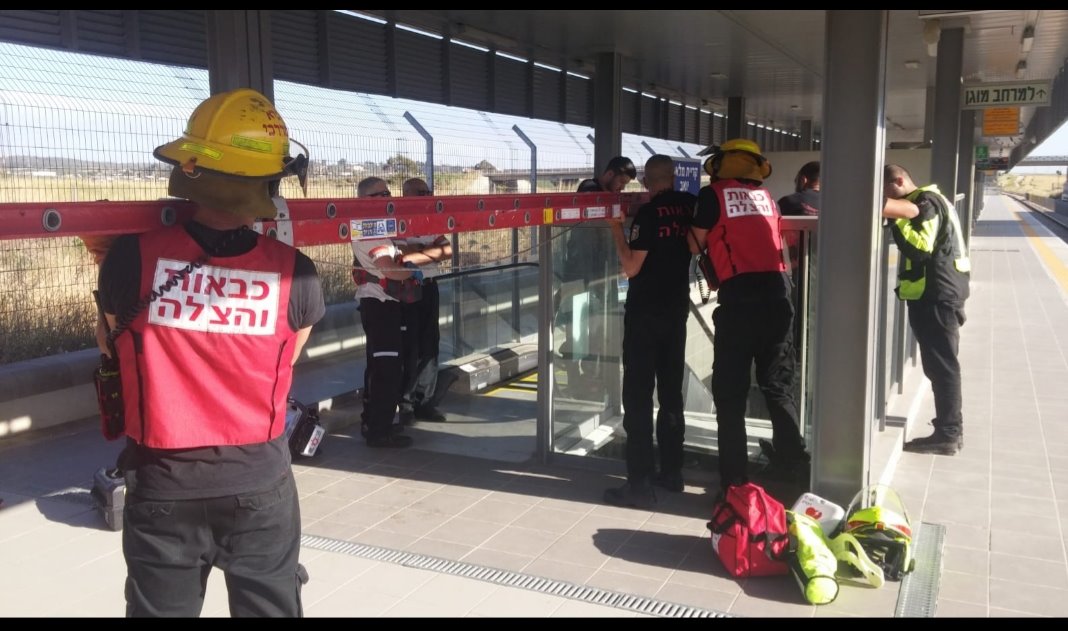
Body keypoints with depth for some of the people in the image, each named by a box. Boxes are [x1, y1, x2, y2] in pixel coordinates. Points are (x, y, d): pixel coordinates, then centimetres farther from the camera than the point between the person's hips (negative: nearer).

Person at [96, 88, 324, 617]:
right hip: (260, 483, 0)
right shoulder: (295, 272, -15)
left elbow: (112, 344, 3)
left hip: (163, 487, 0)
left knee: (161, 608, 20)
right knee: (271, 608, 19)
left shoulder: (132, 257, -17)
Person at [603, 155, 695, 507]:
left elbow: (631, 267, -16)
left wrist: (616, 230, -6)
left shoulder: (648, 213, -13)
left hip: (645, 313, -6)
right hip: (677, 310, 6)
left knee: (638, 396, -5)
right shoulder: (691, 207, 4)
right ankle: (671, 472, 21)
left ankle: (640, 484, -6)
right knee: (671, 393, 14)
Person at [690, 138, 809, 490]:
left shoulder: (713, 195, 5)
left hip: (740, 294, -5)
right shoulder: (766, 196, 19)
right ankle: (791, 463, 25)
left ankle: (734, 477, 4)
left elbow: (695, 245, 8)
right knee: (778, 383, 17)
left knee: (730, 389, 3)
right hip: (777, 290, 5)